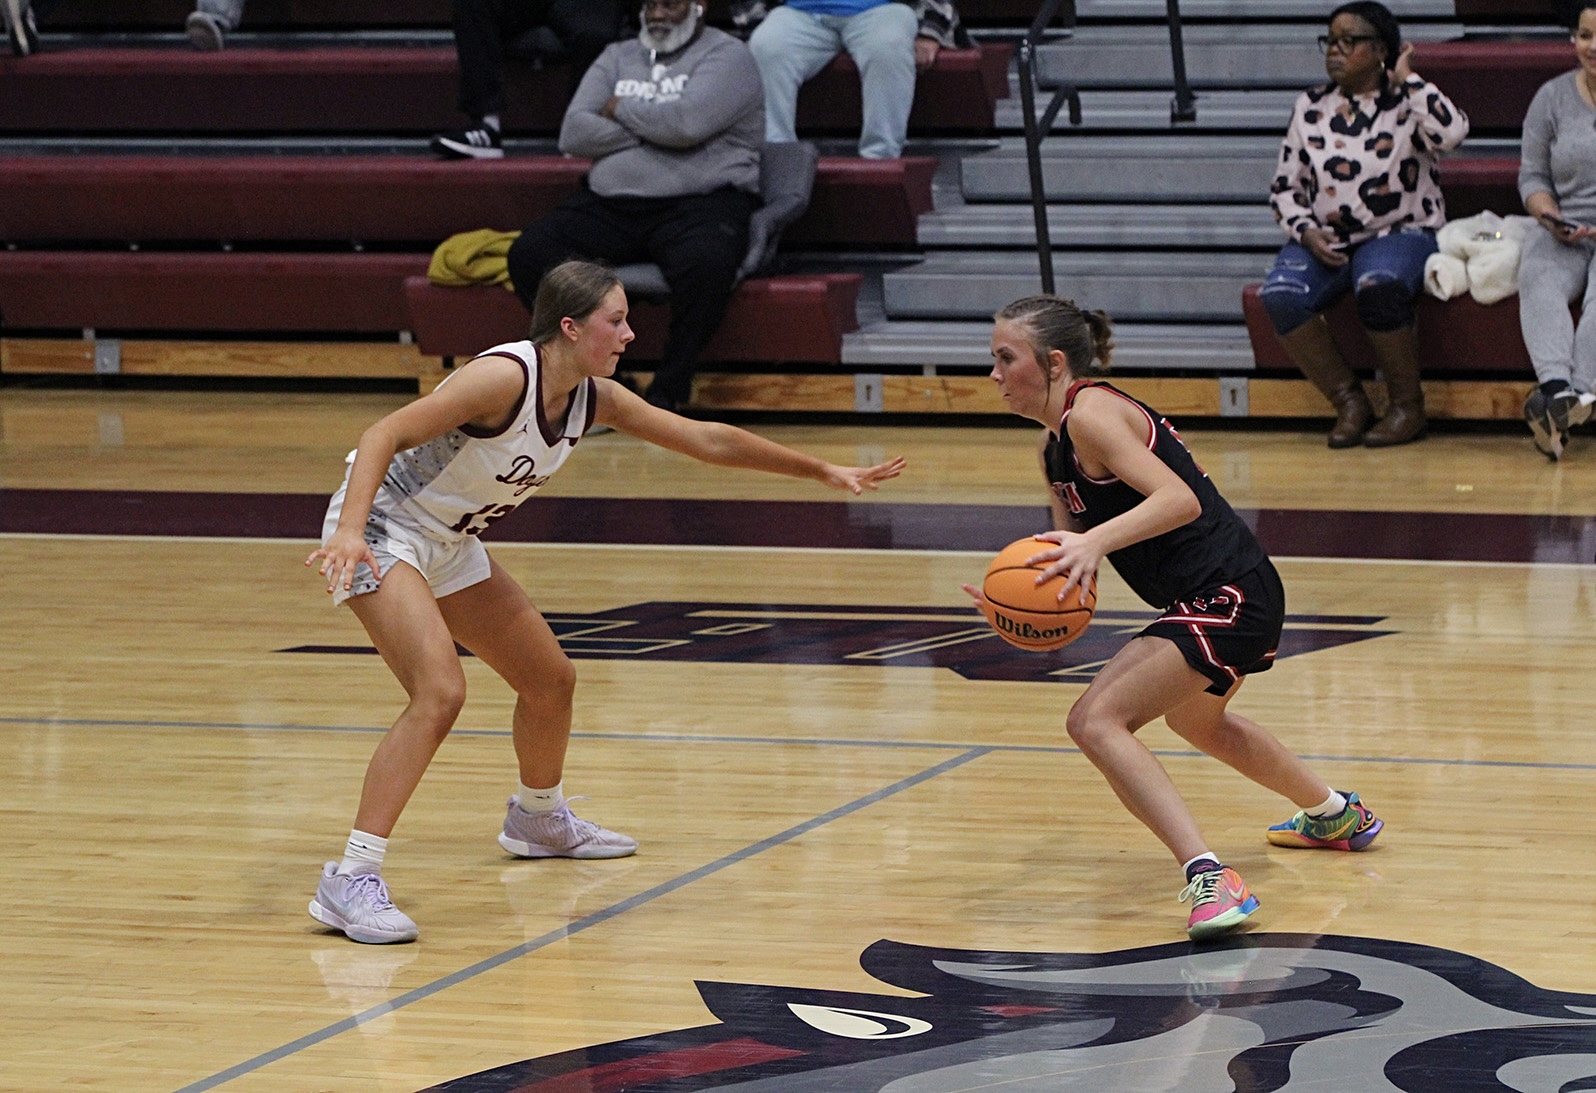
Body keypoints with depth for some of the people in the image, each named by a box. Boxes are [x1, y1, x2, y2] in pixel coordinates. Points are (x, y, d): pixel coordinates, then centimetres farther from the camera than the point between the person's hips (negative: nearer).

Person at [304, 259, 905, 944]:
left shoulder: (594, 399, -1)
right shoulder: (506, 377, -26)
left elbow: (705, 439, 9)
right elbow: (383, 435, -30)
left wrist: (824, 473, 12)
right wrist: (350, 530, -44)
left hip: (448, 546, 9)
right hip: (379, 530, -9)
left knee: (550, 678, 18)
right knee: (440, 693, -27)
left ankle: (539, 820, 47)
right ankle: (350, 880, -29)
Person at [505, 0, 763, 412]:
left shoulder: (726, 55, 5)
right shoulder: (618, 57, 20)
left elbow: (689, 121, -15)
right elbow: (574, 134, 5)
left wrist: (621, 110, 1)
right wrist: (651, 128, -5)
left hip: (699, 204, -5)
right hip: (609, 204, 5)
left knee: (706, 266, -38)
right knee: (529, 254, -19)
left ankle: (667, 390, -18)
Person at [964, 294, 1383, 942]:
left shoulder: (1092, 414, -17)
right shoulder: (1055, 442, 12)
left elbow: (1180, 500, -29)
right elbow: (1068, 557, 13)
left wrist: (1095, 542, -42)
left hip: (1227, 596, -11)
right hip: (1217, 597, 11)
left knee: (1096, 720, -21)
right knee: (1196, 720, 37)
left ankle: (1210, 881, -30)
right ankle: (1337, 815, 57)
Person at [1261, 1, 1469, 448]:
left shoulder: (1408, 104, 1)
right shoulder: (1311, 108, 11)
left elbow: (1451, 133, -22)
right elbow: (1286, 186, 14)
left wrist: (1406, 79, -10)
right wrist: (1307, 232, -6)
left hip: (1400, 233, -4)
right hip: (1324, 240, 4)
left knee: (1378, 285, -38)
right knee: (1281, 294, -28)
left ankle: (1408, 406, -18)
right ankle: (1349, 402, -15)